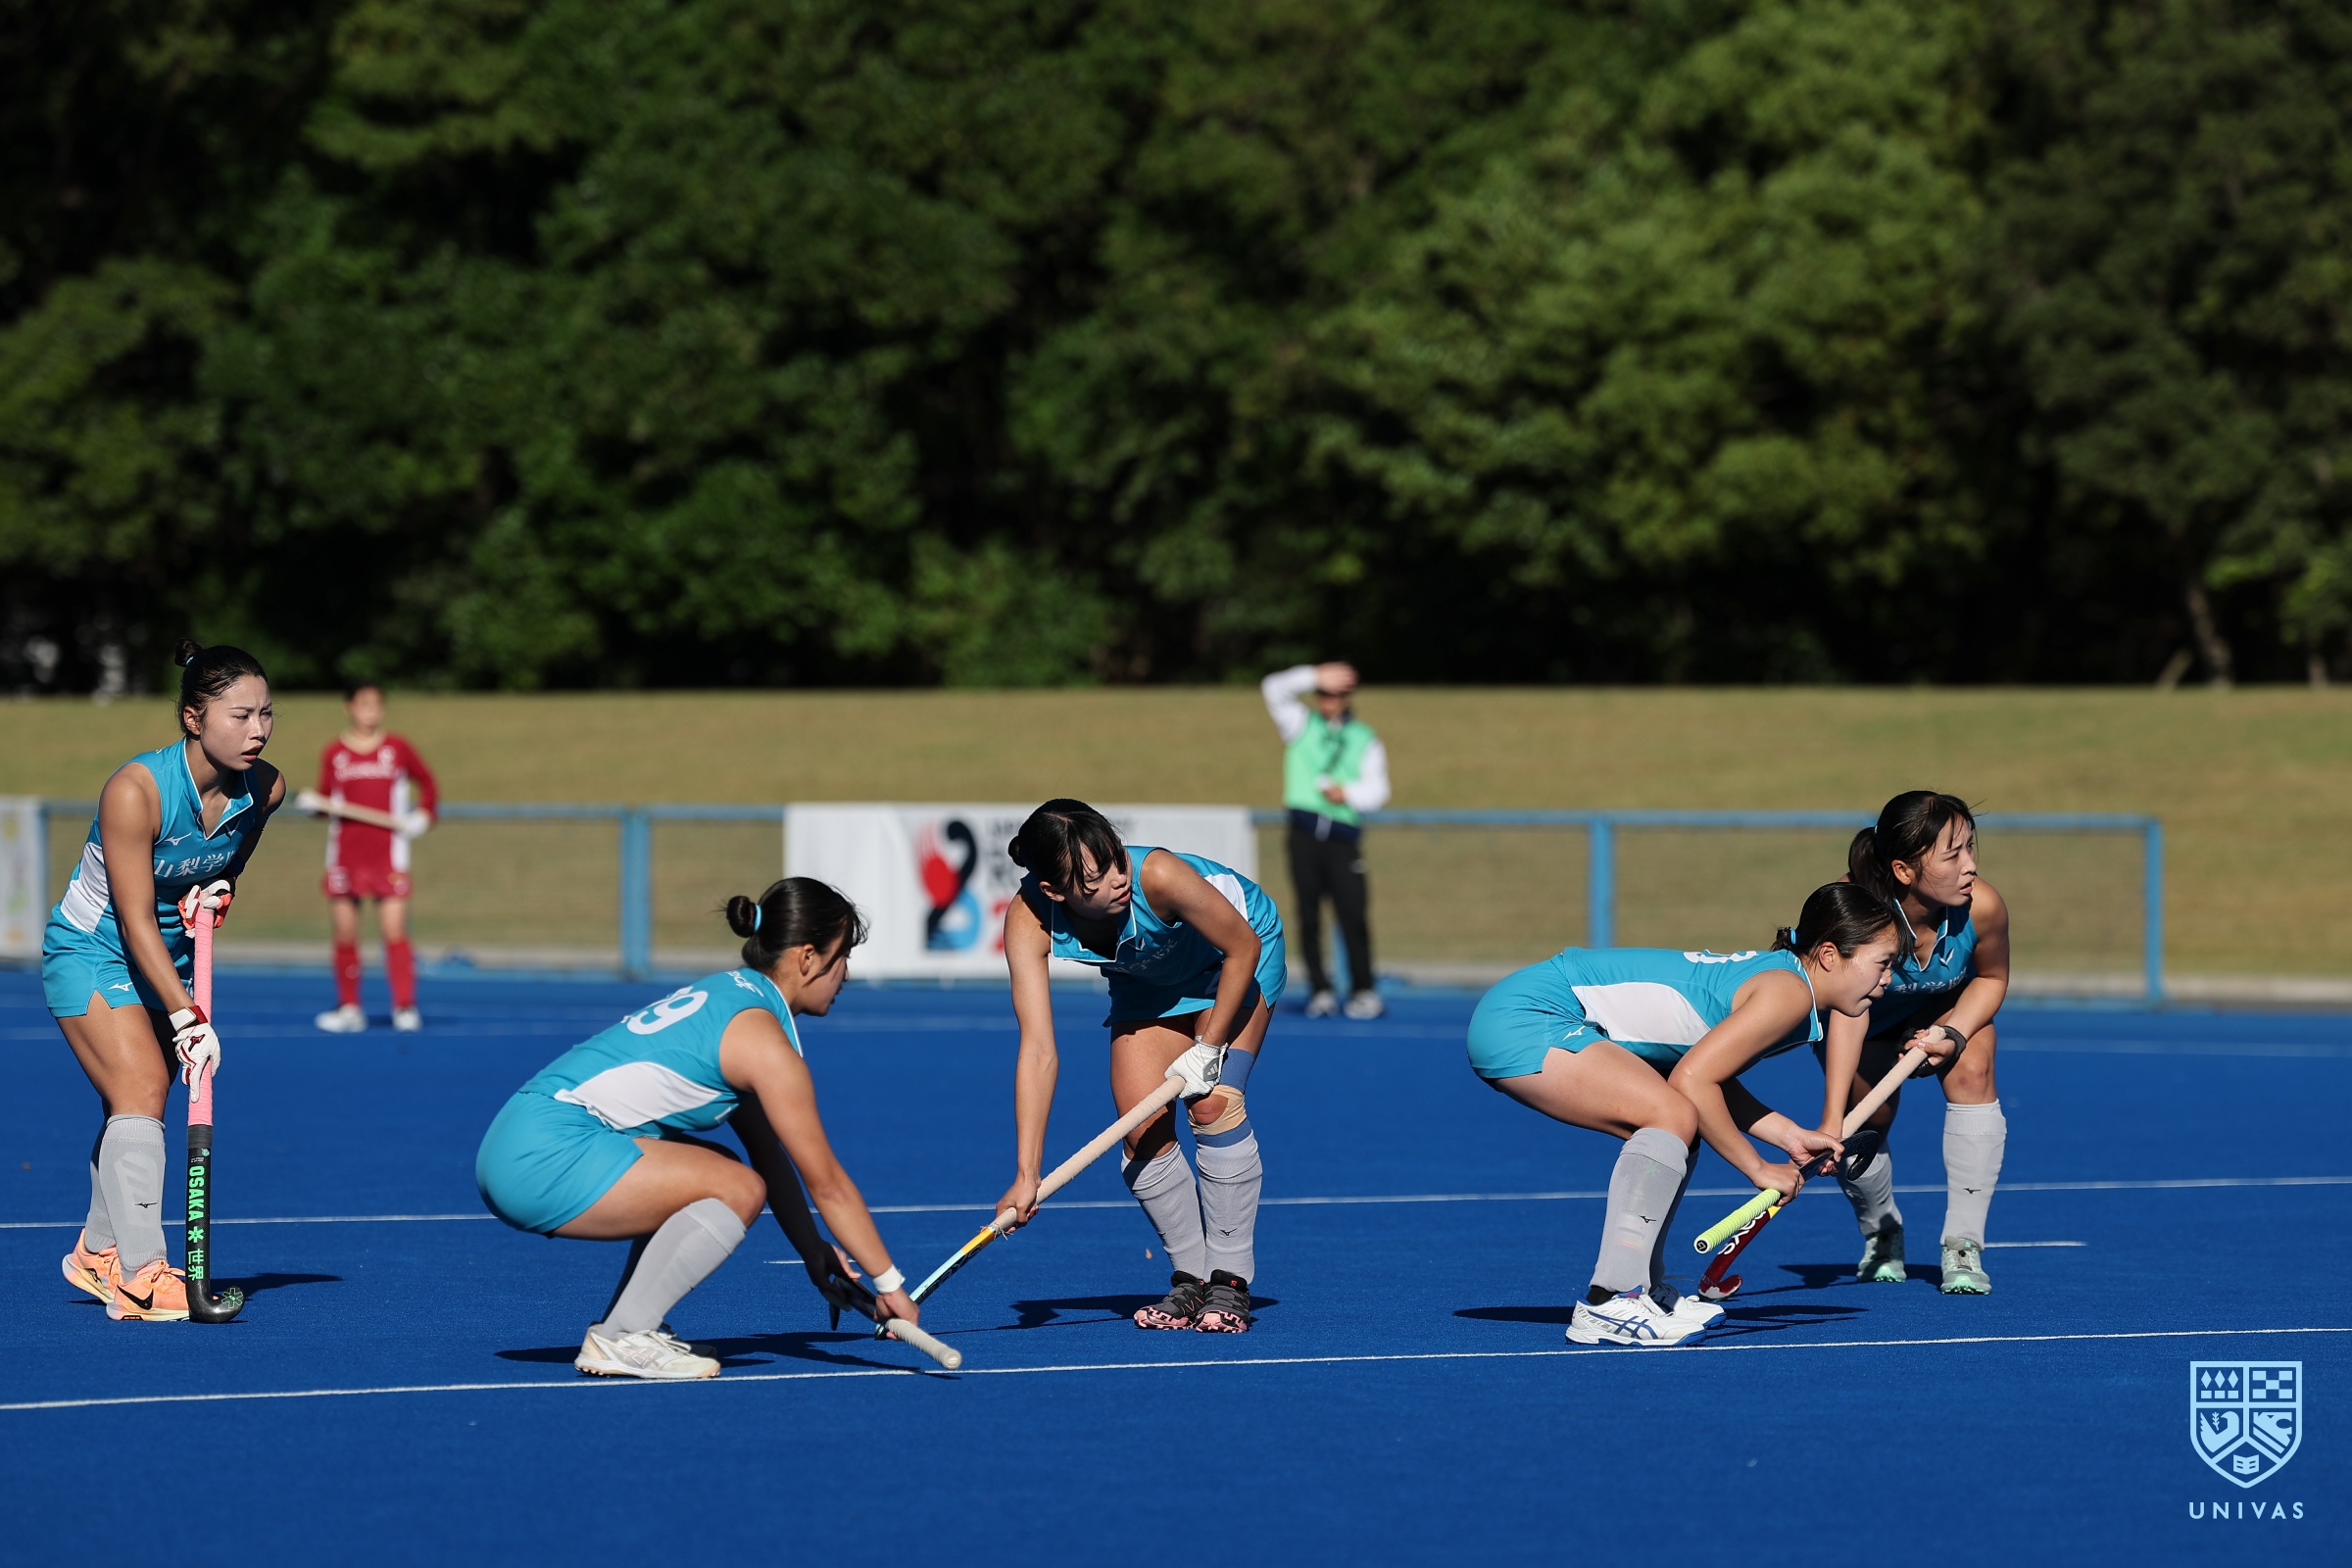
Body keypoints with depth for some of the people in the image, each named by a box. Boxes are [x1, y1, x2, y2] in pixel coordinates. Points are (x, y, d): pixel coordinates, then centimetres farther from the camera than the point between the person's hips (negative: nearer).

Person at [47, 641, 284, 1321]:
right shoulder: (136, 791, -29)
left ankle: (98, 1255, 30)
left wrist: (217, 891, -10)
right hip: (91, 952, -6)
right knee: (141, 1087, -22)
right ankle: (141, 1277, -28)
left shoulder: (265, 790, -11)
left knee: (134, 1111, 9)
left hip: (171, 955, 6)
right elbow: (136, 920, -27)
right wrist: (187, 1016, -29)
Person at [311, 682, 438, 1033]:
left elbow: (428, 783, 16)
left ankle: (405, 1007, -8)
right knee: (345, 935, 3)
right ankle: (349, 1008, 13)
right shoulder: (334, 753, 5)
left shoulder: (398, 749, 4)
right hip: (345, 856, 1)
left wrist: (422, 815, 2)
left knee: (395, 931, -10)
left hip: (388, 856, -1)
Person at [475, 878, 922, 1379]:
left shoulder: (726, 993, 20)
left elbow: (769, 1154, 26)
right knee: (738, 1188, -13)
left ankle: (619, 1325, 13)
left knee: (715, 1170, 20)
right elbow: (827, 1183, -5)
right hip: (547, 1156, -10)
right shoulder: (763, 1041, -9)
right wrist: (889, 1283, 2)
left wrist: (814, 1253, 25)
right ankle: (620, 1338, -11)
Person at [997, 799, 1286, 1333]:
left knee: (1214, 1103, -20)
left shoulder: (1159, 877, -42)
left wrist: (1207, 1048, -21)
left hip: (1235, 958, -4)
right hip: (1148, 979, 4)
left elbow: (1242, 948, -24)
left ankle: (1231, 1282, -9)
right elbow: (1038, 1052, -33)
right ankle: (1191, 1281, 9)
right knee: (1143, 1132, -8)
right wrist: (1027, 1174, -38)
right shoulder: (1028, 923, -33)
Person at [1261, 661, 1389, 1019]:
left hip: (1343, 837, -1)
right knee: (1309, 916, -1)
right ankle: (1320, 990, 4)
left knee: (1354, 915, -8)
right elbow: (1273, 688, 2)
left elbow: (1377, 790, 3)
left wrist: (1348, 792, -16)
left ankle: (1363, 990, -1)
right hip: (1305, 834, 1)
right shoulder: (1302, 724, 14)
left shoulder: (1366, 740, 13)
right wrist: (1315, 675, -6)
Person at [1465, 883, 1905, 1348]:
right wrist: (1758, 1168, -12)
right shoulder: (1788, 993, -15)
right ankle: (1606, 1306, -23)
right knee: (1672, 1115, -22)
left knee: (1683, 1127, 16)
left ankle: (1645, 1288, 18)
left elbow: (1714, 1078, 16)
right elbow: (1692, 1080, -21)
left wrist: (1790, 1135, 5)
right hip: (1521, 1018, -11)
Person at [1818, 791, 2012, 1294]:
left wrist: (1954, 1034, -31)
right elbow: (1849, 1012, -51)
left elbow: (1991, 979, -12)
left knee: (1972, 1071, -25)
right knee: (1867, 1118, -5)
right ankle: (1881, 1236, 30)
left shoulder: (1983, 907, -35)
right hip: (1871, 1015, -1)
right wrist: (1832, 1123, -60)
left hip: (1949, 1003, 1)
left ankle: (1963, 1247, -19)